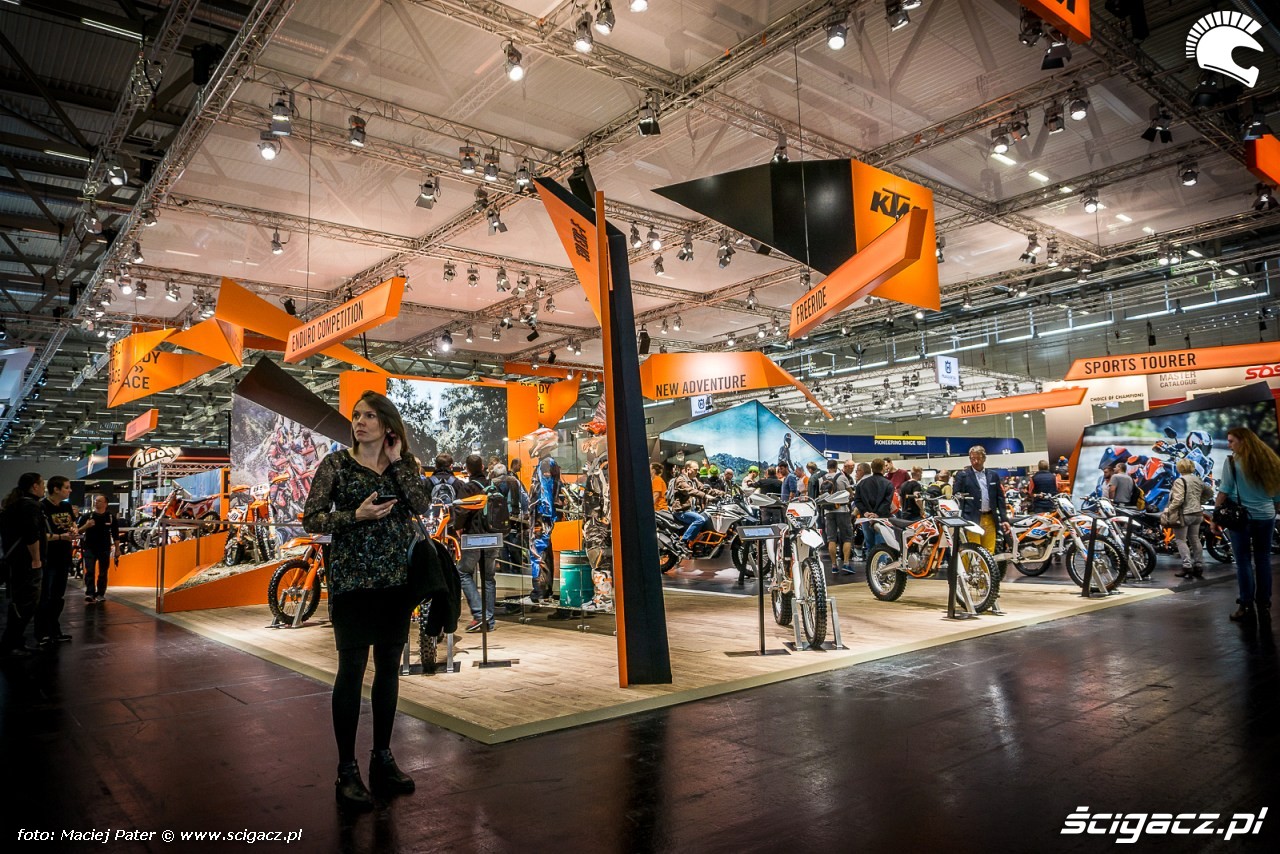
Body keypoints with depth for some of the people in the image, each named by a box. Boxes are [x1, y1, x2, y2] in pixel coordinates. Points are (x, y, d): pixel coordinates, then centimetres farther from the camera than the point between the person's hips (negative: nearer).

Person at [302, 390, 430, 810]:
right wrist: (356, 515, -17)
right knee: (351, 668, -1)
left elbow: (422, 504, -9)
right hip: (352, 579, -3)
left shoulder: (405, 465, 7)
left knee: (389, 666, 11)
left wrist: (396, 460, -8)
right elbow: (311, 519, -3)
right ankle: (347, 770, 11)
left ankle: (383, 757, 25)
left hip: (396, 580, 4)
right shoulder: (336, 464, -1)